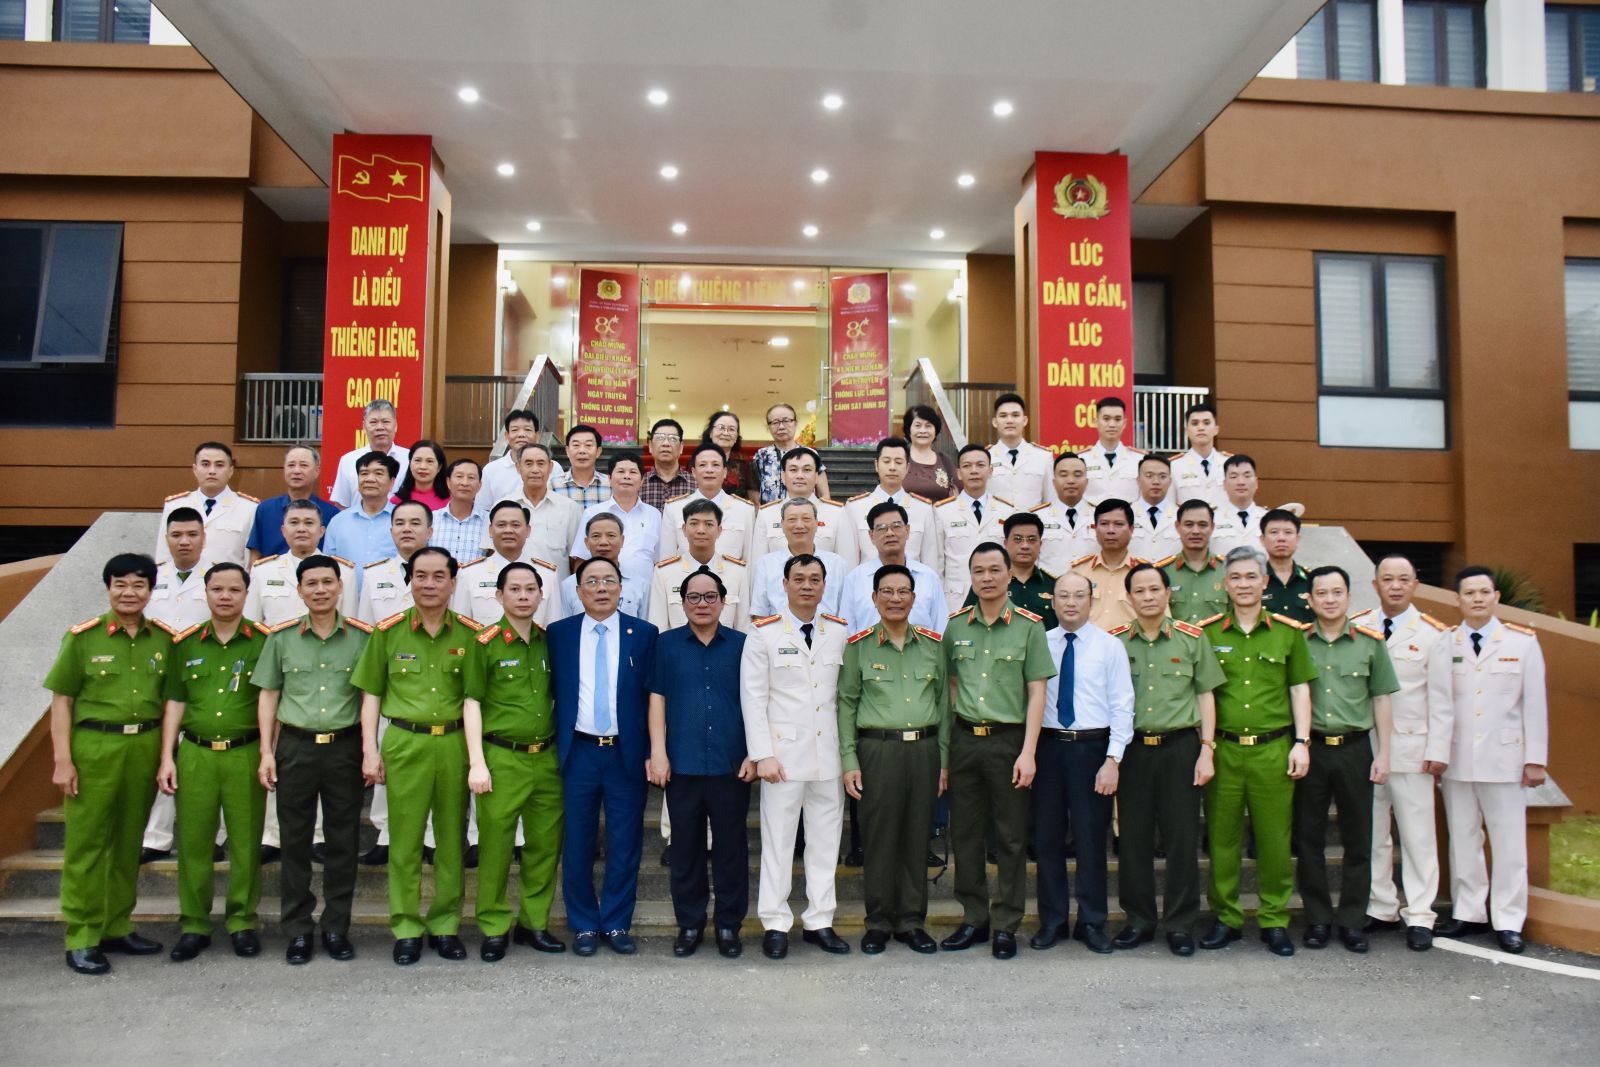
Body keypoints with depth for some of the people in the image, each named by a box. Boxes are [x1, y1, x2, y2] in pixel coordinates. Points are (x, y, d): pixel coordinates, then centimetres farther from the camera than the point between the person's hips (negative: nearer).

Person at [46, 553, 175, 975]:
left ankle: (117, 928, 24)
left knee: (129, 843, 12)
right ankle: (81, 939, 10)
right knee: (86, 844, 2)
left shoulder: (165, 639, 6)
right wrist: (62, 760, -8)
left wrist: (166, 755, 5)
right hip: (94, 747, -3)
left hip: (145, 748, 3)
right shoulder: (83, 637, -3)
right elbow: (62, 701, -2)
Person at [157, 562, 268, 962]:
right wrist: (167, 758, 5)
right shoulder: (185, 643, 10)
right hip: (195, 754, 2)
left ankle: (243, 921, 16)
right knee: (193, 843, 5)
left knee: (246, 843, 3)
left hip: (246, 754, -2)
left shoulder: (265, 641, 1)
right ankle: (193, 925, 17)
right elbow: (174, 703, 11)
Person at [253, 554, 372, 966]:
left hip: (345, 748, 0)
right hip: (295, 746, 1)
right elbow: (268, 696, 8)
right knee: (295, 841, 6)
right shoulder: (281, 637, 4)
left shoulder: (363, 636, 1)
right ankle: (297, 930, 18)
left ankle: (336, 928, 18)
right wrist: (266, 752, 2)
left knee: (343, 841, 6)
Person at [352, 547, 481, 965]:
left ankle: (446, 925, 21)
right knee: (404, 840, 4)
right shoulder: (388, 631, 3)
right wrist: (370, 750, 0)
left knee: (452, 839, 8)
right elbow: (371, 693, 7)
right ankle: (406, 928, 17)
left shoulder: (470, 634, 3)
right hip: (404, 742, -1)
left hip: (454, 743, 1)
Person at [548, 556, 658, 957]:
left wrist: (651, 753, -4)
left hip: (626, 754, 0)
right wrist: (553, 749, 0)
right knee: (578, 844, 8)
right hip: (578, 753, 1)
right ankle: (584, 925, 22)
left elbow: (653, 696, 1)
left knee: (625, 844, 6)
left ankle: (617, 924, 21)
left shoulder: (644, 634, 2)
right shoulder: (558, 634, 5)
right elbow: (552, 691, 5)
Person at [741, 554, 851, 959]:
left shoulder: (840, 632, 8)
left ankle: (819, 921, 19)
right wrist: (762, 755, -10)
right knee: (778, 840, 3)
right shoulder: (765, 634, -1)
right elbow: (753, 697, -4)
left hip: (829, 754, 3)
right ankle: (776, 924, 13)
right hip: (783, 753, -3)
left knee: (825, 840, 9)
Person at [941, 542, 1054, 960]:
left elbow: (1036, 693, -4)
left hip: (1008, 739, -3)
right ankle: (974, 919, 23)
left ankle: (1006, 925, 16)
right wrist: (950, 738, 4)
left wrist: (1028, 752, -11)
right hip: (964, 738, 3)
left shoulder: (1028, 626, -3)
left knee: (1011, 837, 5)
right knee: (965, 833, 9)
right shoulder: (956, 625, 7)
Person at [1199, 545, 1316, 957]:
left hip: (1273, 749, 0)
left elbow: (1300, 689, 10)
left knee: (1275, 838, 4)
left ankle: (1275, 920, 18)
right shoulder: (1207, 632, 4)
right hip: (1223, 749, 0)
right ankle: (1225, 918, 17)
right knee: (1222, 837, 5)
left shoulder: (1288, 631, 7)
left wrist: (1302, 742, 3)